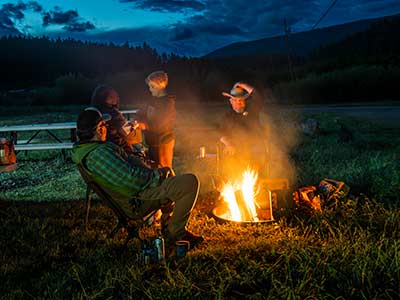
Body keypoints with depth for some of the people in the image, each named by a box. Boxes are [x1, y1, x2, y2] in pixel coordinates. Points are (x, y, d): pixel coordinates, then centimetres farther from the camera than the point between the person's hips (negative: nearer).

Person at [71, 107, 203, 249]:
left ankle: (168, 223, 28)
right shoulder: (98, 154, -26)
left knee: (167, 171, 33)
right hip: (138, 201, -11)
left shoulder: (84, 148, 8)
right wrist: (158, 175, -13)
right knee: (191, 182, -18)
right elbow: (131, 179, -29)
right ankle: (175, 234, -4)